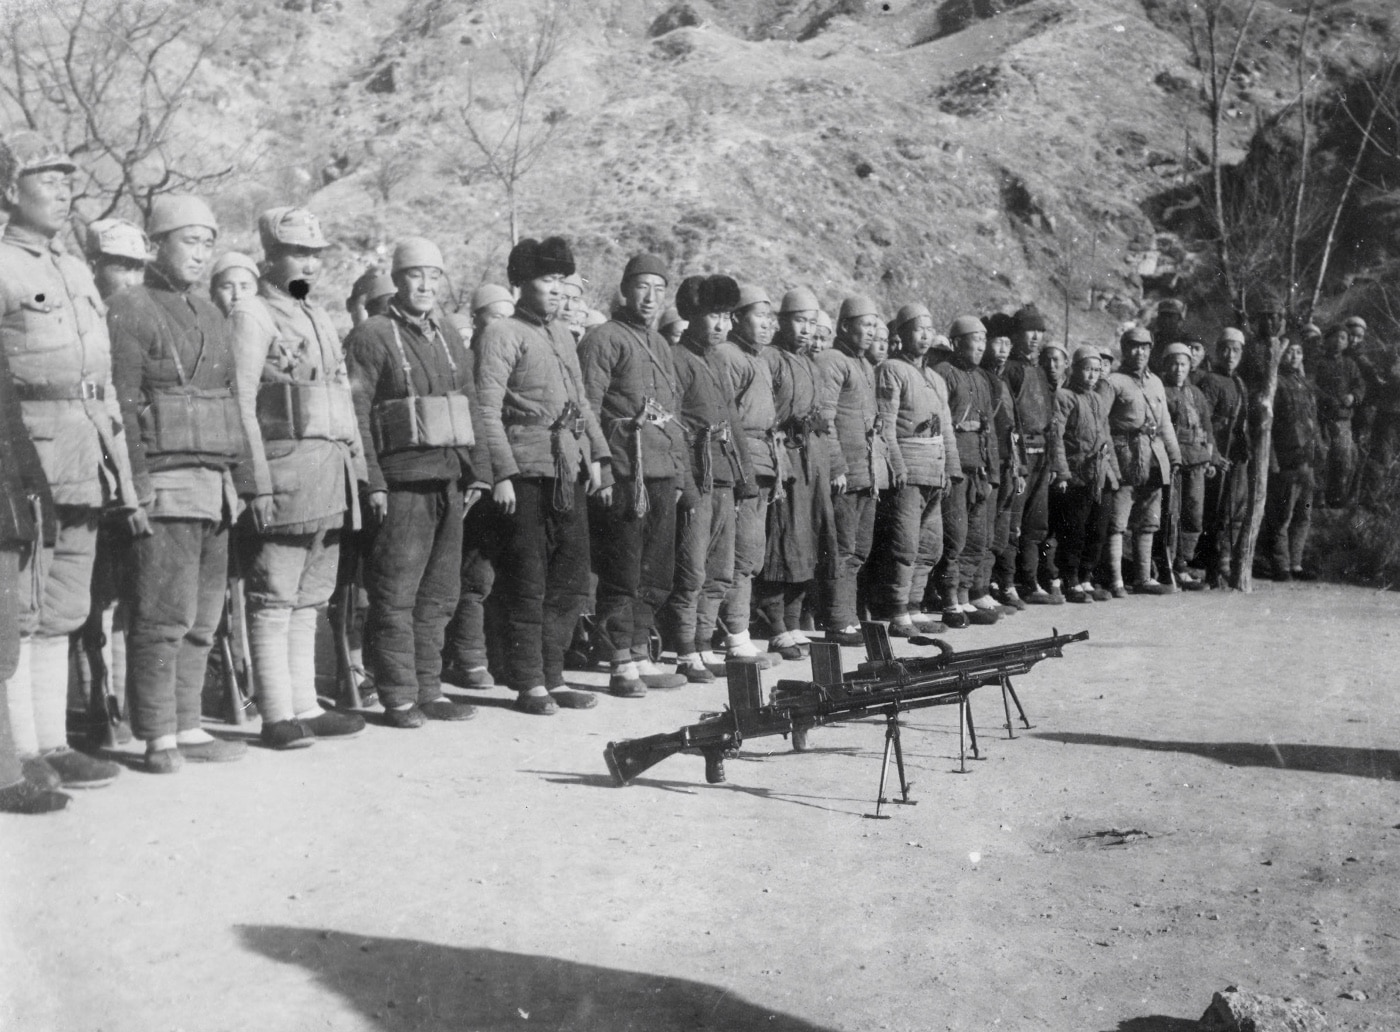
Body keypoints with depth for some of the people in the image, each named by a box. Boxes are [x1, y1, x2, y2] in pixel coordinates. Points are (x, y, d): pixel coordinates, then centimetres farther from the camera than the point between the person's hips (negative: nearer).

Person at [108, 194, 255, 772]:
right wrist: (137, 486, -17)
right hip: (166, 486, -7)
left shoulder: (211, 315, 20)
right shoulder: (130, 311, -3)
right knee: (164, 617, -6)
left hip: (214, 488, 7)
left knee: (202, 619, 9)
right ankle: (158, 738, 2)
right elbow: (121, 406, -10)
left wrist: (243, 478, 16)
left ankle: (185, 727, 17)